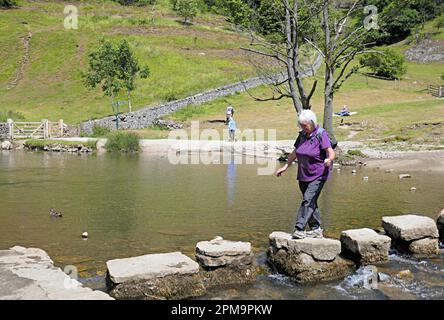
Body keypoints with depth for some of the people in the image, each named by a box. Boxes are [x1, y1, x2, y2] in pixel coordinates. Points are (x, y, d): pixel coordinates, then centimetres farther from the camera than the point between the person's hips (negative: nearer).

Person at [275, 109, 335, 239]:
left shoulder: (321, 134, -12)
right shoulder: (302, 135, 8)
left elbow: (331, 152, -23)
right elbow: (294, 153, 17)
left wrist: (329, 159, -45)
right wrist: (285, 167, 18)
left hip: (318, 176, -7)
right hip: (304, 175, 7)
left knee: (308, 200, -16)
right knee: (310, 202, 10)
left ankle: (299, 228, -17)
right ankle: (316, 230, 19)